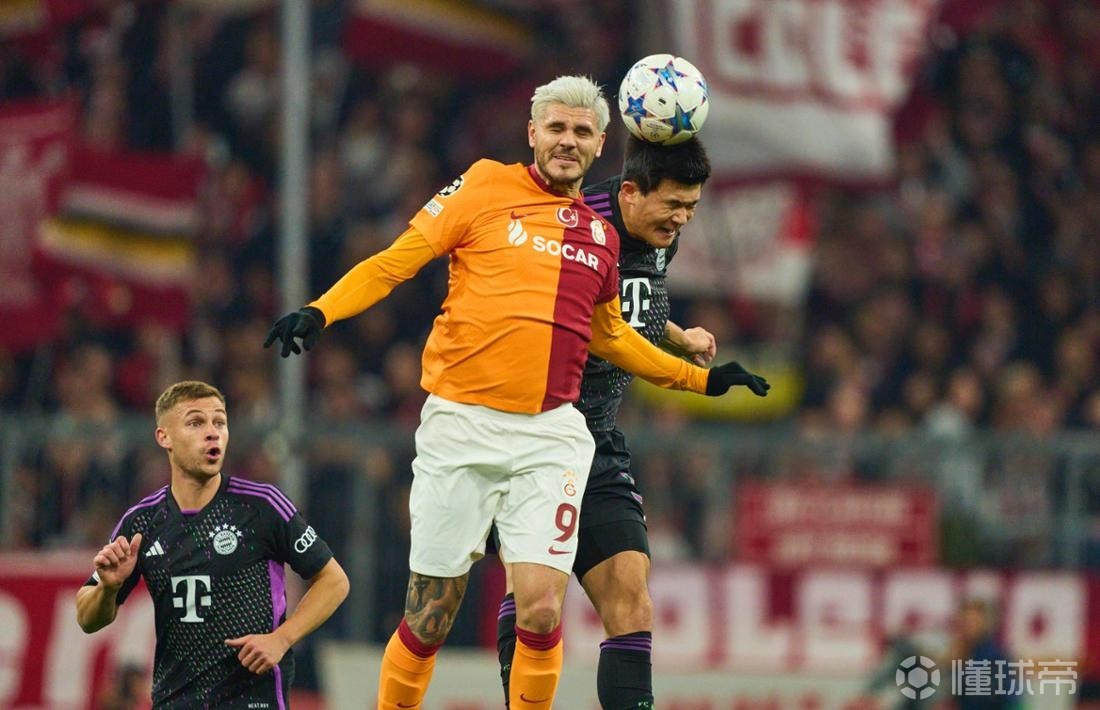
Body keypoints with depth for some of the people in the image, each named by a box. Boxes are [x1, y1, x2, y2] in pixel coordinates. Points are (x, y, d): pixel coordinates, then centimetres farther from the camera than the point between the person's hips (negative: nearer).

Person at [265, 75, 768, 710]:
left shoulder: (601, 234, 15)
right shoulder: (487, 188, 4)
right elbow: (395, 262, 2)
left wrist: (703, 378, 30)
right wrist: (321, 312, -12)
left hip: (550, 436, 2)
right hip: (460, 425, -2)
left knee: (541, 610, -12)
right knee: (429, 621, 0)